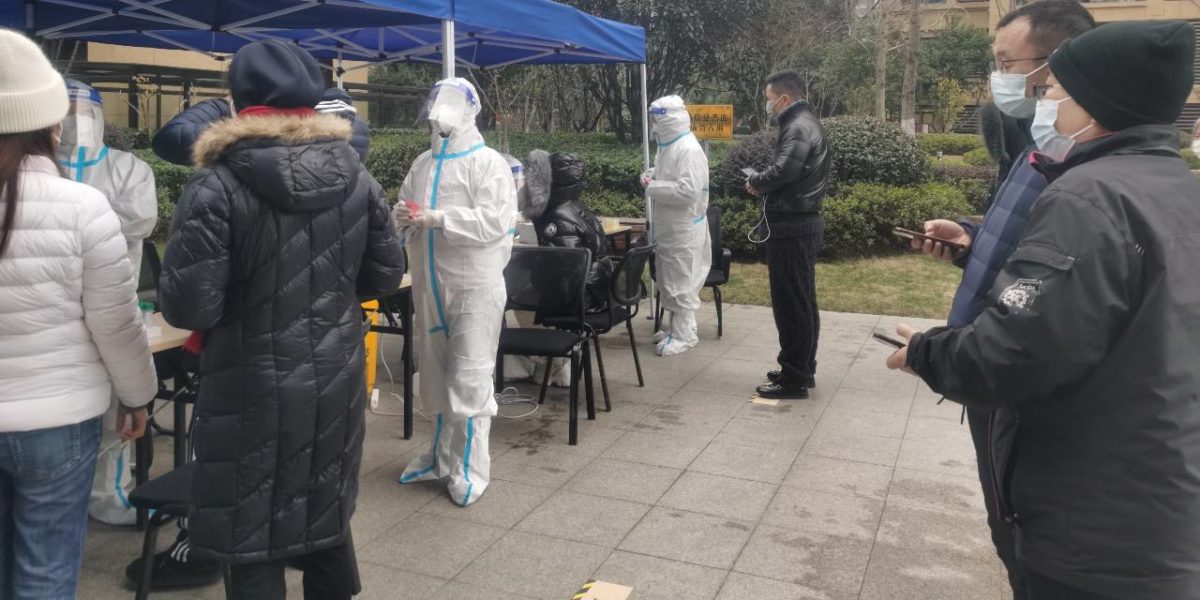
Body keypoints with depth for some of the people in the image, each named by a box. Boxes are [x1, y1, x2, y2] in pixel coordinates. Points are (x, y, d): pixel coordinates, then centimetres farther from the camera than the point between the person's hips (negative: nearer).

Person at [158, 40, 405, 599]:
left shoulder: (216, 187, -16)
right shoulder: (357, 179, 0)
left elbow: (189, 306, -18)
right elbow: (385, 277, 7)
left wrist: (241, 299, 3)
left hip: (253, 391, -5)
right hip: (336, 380, 5)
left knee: (253, 542, 11)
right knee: (327, 516, 23)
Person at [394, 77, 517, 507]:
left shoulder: (488, 163, -8)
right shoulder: (422, 164, 12)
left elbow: (495, 221, -19)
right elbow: (401, 209, 15)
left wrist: (436, 218, -22)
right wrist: (402, 216, -10)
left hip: (474, 286, -7)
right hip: (429, 283, 7)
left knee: (469, 378, -5)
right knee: (436, 375, 16)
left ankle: (469, 468, 6)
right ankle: (442, 454, 31)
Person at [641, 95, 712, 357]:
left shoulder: (689, 150, -20)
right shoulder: (667, 146, 10)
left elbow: (688, 190, -29)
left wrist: (653, 188, -21)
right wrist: (651, 175, 3)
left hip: (684, 227, -10)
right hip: (666, 226, 10)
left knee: (682, 282, -1)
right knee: (667, 279, 18)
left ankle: (684, 334, 10)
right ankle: (675, 324, 31)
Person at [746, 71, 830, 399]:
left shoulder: (799, 127, -15)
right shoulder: (803, 124, 18)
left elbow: (782, 171, -28)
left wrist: (755, 182, -10)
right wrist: (764, 184, 4)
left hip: (792, 227, -11)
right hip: (801, 223, 11)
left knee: (790, 303, -5)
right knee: (801, 301, 15)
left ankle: (794, 378, 1)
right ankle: (802, 369, 25)